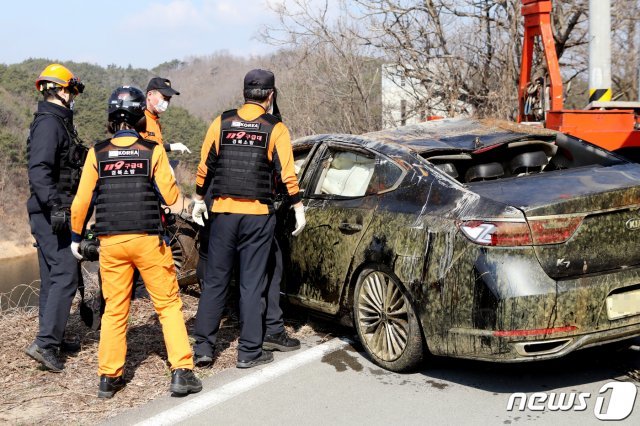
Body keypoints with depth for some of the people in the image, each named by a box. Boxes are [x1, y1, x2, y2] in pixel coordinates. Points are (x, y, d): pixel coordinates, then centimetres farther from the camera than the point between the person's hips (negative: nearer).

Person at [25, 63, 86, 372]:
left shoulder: (58, 122, 18)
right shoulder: (49, 123, -13)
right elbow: (39, 170, -24)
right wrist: (55, 205, -30)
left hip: (54, 213, 11)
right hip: (51, 213, -11)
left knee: (53, 276, 14)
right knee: (65, 274, -13)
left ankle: (52, 338, 23)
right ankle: (45, 343, -14)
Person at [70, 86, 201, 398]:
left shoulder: (97, 153, 2)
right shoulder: (153, 150, -4)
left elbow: (82, 200, 4)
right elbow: (170, 197, -4)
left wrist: (76, 237, 16)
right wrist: (169, 173, 16)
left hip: (110, 242, 2)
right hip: (148, 239, -2)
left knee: (114, 310, 11)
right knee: (169, 305, 5)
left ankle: (109, 378, 13)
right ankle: (181, 372, 0)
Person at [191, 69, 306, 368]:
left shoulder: (222, 122, 4)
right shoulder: (275, 128, -3)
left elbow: (204, 166, 7)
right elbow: (287, 173, -6)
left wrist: (199, 200, 18)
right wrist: (298, 208, 2)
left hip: (223, 211, 2)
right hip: (258, 214, -2)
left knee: (214, 280, 10)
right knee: (252, 284, 3)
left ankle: (203, 347, 12)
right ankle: (249, 352, 8)